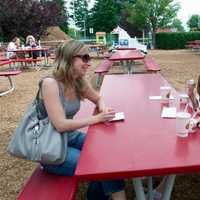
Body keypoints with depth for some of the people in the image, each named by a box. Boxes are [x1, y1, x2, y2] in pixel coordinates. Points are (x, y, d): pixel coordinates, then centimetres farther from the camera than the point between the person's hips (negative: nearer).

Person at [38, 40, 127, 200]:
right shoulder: (50, 83, -23)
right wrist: (96, 119, -25)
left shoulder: (79, 82, -1)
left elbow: (98, 98, 18)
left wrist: (103, 108, -6)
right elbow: (60, 125, -27)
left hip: (72, 138, 7)